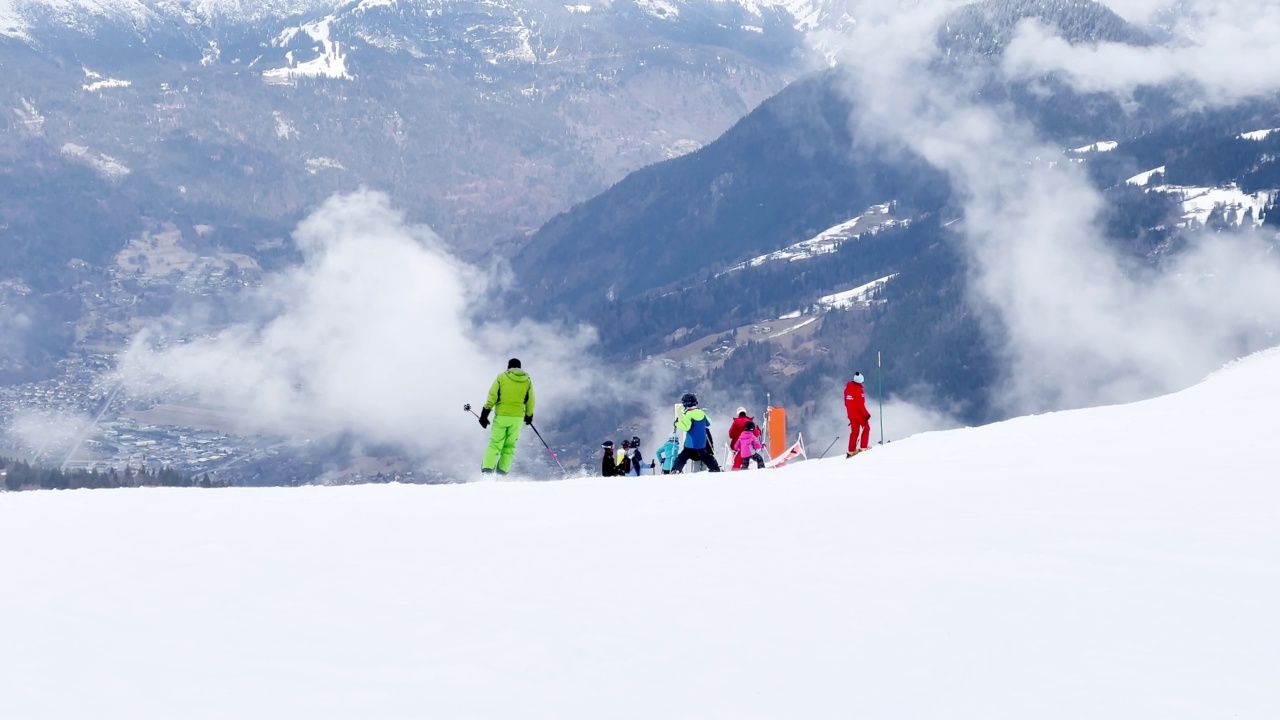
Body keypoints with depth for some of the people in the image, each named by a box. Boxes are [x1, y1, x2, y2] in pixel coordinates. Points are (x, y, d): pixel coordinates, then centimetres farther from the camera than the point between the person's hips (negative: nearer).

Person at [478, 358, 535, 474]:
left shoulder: (501, 377, 0)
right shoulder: (527, 380, 6)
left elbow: (492, 397, -4)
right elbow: (530, 401, 10)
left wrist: (485, 413, -1)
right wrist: (529, 416, 25)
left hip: (501, 416, -2)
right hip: (517, 417, 2)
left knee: (495, 444, 1)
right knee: (509, 446, 12)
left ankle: (487, 470, -14)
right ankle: (502, 473, 7)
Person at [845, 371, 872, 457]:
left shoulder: (848, 388, 3)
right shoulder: (858, 390, -21)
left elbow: (846, 402, 11)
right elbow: (860, 405, -22)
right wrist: (867, 414, -13)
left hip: (851, 414, 7)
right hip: (859, 414, -7)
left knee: (854, 431, 14)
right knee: (866, 428, 11)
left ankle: (851, 451, 12)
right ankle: (863, 447, 6)